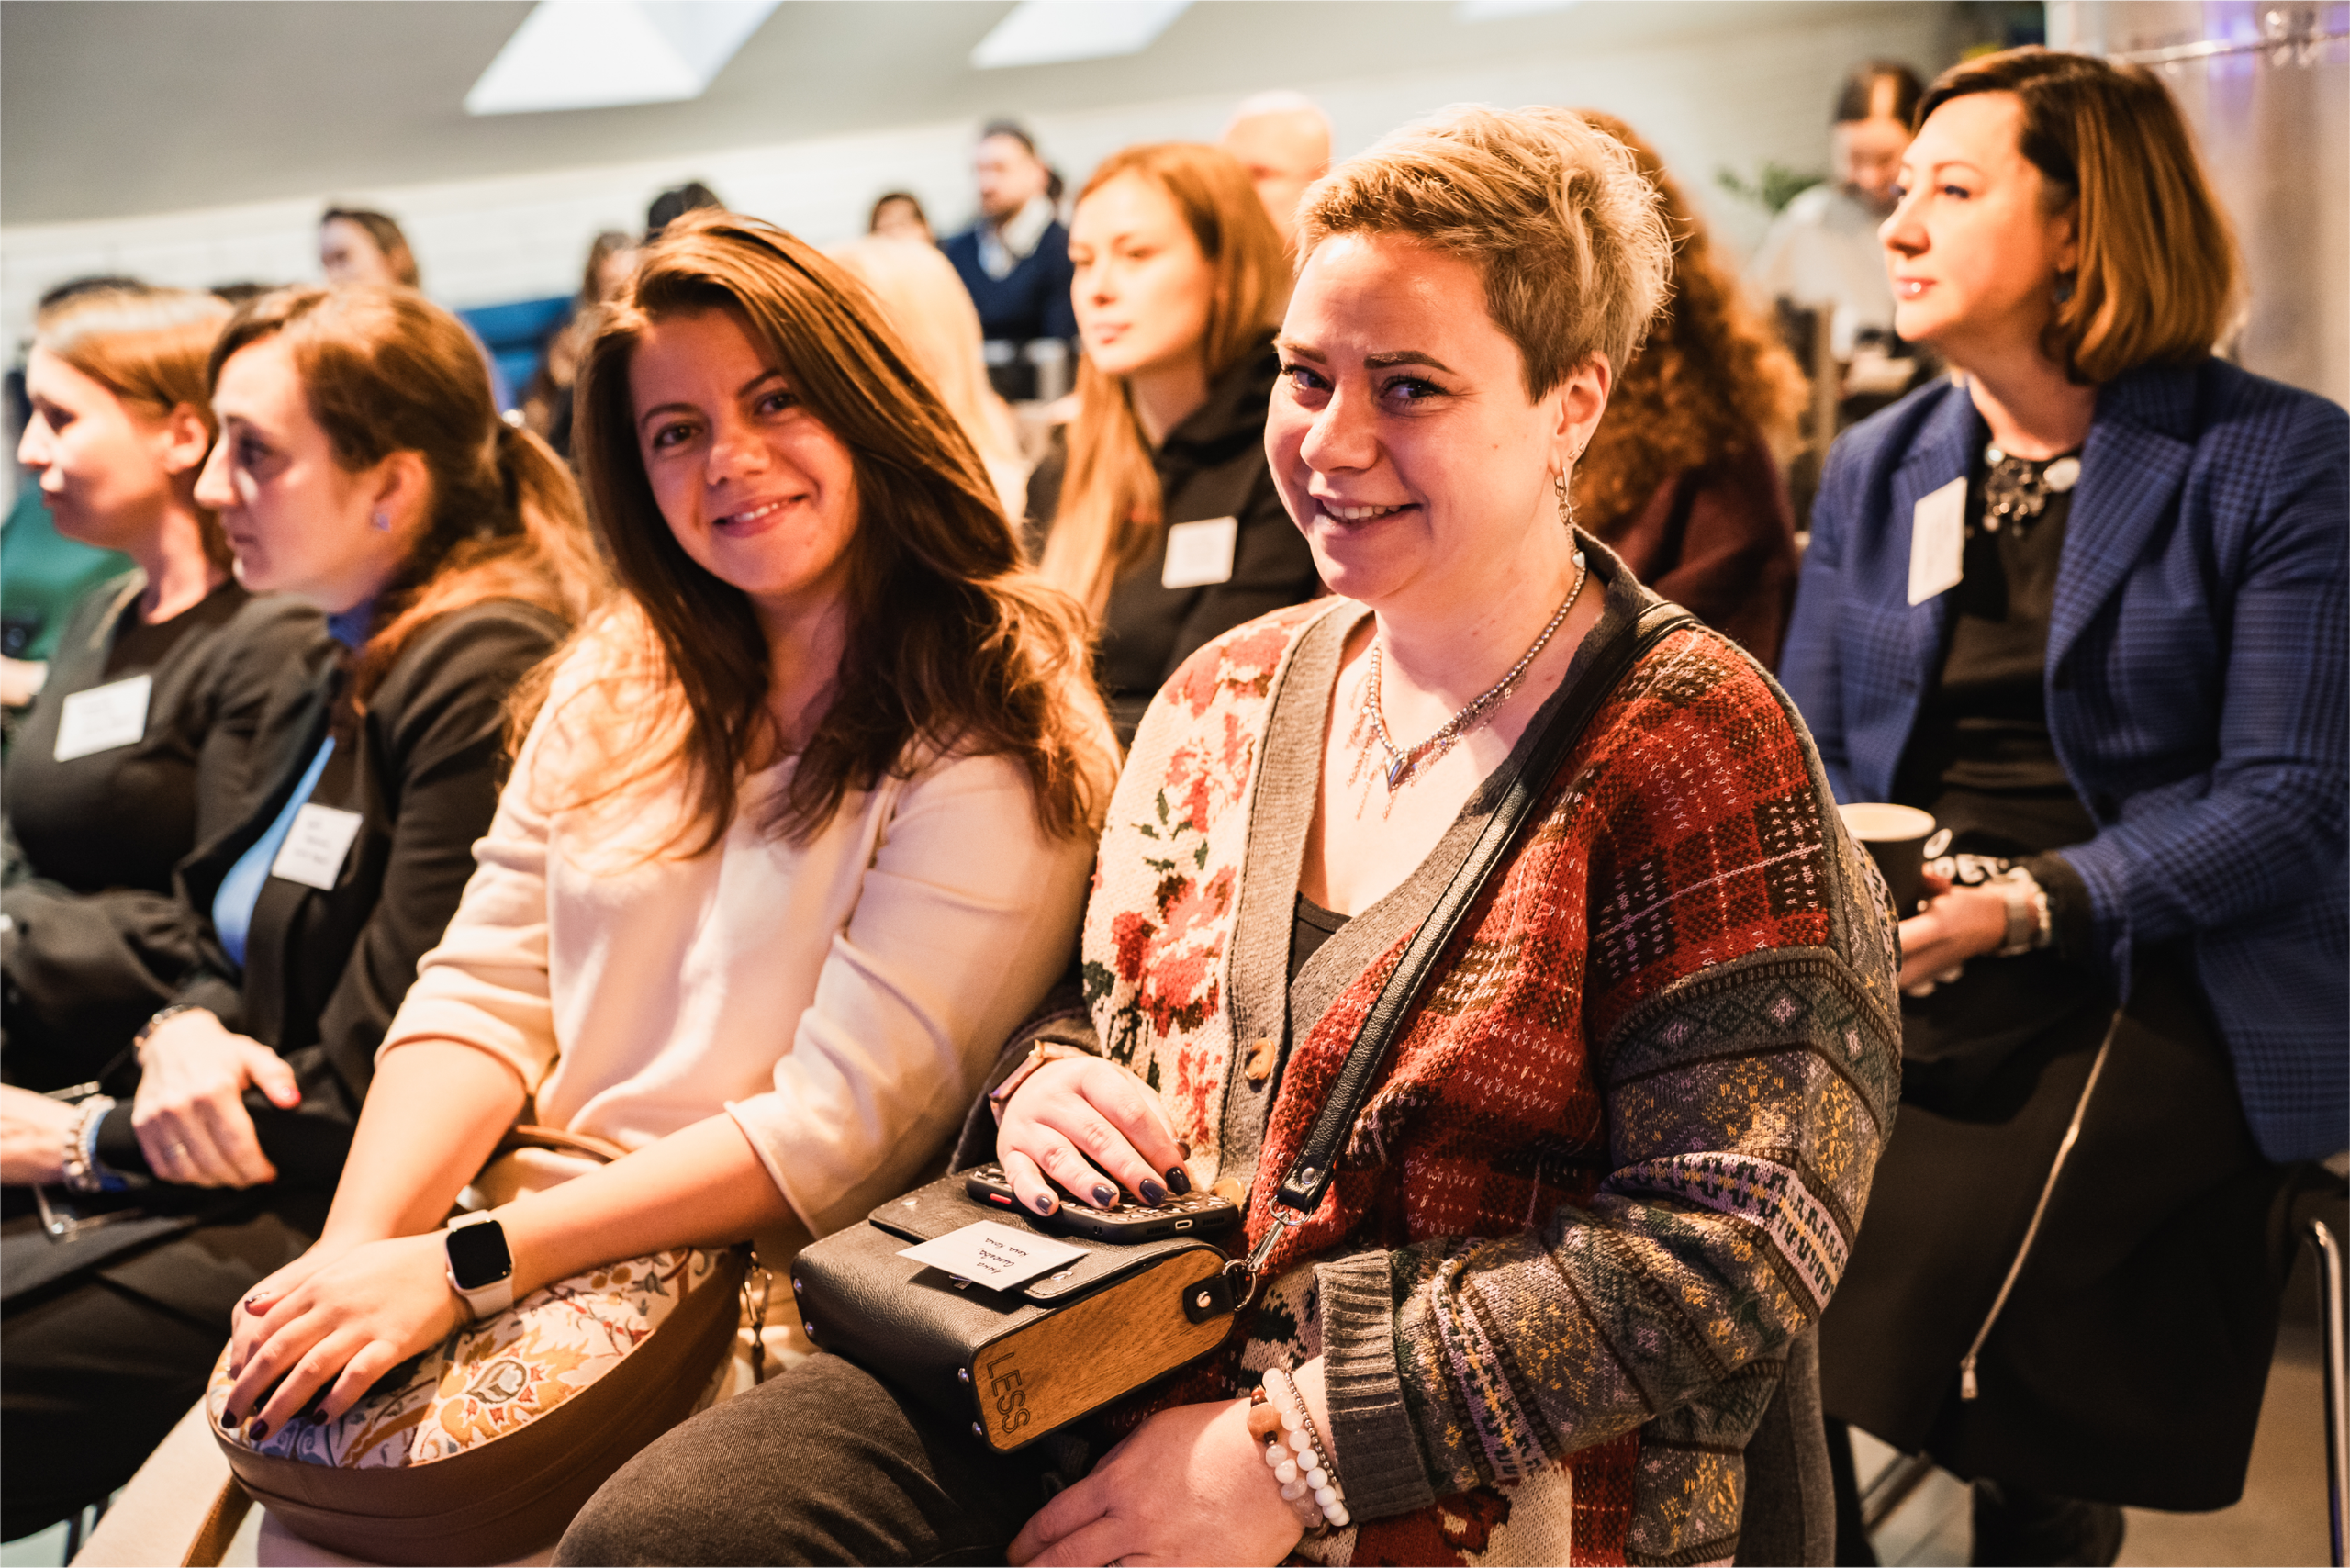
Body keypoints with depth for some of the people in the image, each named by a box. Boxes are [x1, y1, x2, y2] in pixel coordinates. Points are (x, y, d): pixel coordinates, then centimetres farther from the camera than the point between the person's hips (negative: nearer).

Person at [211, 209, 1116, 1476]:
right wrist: (355, 1246, -12)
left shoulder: (999, 731, -10)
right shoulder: (613, 688, 10)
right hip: (546, 1248, 5)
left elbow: (842, 1121, -16)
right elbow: (482, 990, 6)